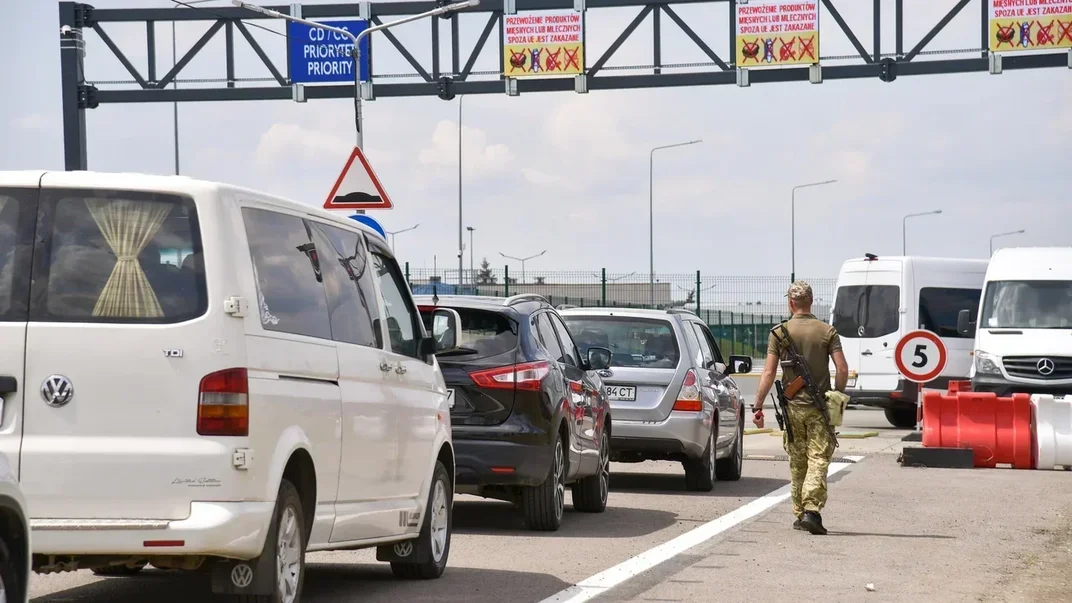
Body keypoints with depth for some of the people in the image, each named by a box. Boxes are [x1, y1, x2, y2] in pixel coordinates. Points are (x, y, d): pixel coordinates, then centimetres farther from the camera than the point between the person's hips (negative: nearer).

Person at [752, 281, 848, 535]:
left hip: (792, 406, 1)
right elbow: (842, 369, -7)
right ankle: (811, 510, -18)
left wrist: (758, 406, 0)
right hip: (819, 407, -1)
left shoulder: (779, 333, -2)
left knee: (797, 462, 12)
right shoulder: (827, 331, -2)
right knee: (818, 459, -3)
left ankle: (799, 514, 16)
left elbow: (769, 373, -5)